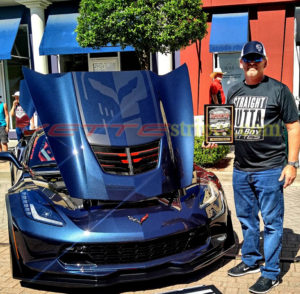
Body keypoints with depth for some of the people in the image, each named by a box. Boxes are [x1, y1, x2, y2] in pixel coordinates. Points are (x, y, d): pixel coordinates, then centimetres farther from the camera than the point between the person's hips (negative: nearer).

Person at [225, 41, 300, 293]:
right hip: (241, 169, 6)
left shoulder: (278, 90, -4)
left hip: (269, 170, -6)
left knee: (272, 222, 2)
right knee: (246, 219, 17)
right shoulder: (234, 92, 12)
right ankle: (250, 261, 34)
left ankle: (271, 273, 14)